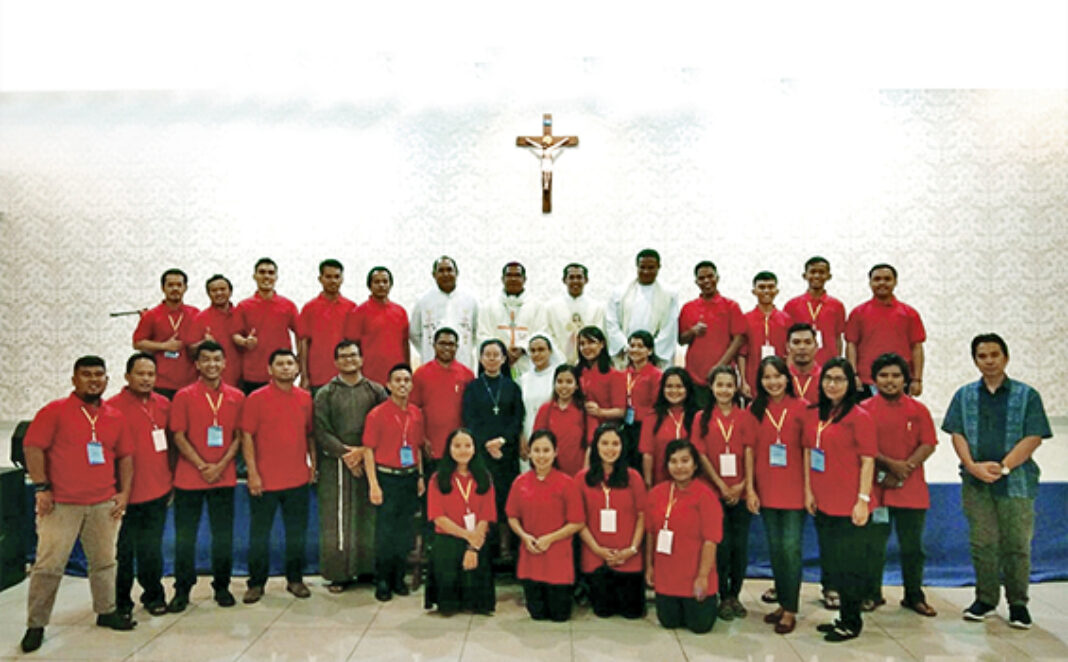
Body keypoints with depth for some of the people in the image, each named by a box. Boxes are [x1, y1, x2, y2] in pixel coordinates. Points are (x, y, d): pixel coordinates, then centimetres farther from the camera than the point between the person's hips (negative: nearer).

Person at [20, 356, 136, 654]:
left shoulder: (115, 417, 10)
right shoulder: (55, 411, -3)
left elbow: (125, 455, 14)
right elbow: (32, 447, -8)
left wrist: (125, 491, 7)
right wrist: (41, 488, -12)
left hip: (104, 504, 4)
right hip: (60, 504, -4)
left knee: (104, 561, 11)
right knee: (49, 565, -1)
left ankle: (106, 611, 26)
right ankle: (35, 625, 12)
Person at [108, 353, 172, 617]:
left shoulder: (163, 404, 7)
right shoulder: (113, 407, -9)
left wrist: (171, 481, 16)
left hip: (158, 492, 4)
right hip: (128, 494, -4)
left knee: (152, 550, 14)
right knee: (125, 551, 8)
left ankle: (153, 595, 29)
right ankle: (121, 602, 24)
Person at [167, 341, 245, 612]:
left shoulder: (236, 397, 4)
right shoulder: (184, 396, -1)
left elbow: (239, 436, 5)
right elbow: (179, 437, -3)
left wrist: (220, 466, -8)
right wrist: (202, 466, -11)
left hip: (224, 478, 1)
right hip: (189, 477, -1)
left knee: (223, 536, 7)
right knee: (184, 537, 5)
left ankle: (222, 587, 21)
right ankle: (182, 590, 18)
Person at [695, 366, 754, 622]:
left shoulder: (745, 417, 5)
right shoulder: (702, 418, 3)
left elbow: (750, 454, -1)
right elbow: (701, 455, -2)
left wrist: (742, 485, -12)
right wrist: (721, 485, -9)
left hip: (741, 493, 1)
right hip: (714, 491, -1)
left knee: (740, 546, 5)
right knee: (721, 545, 0)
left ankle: (735, 595, 21)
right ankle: (723, 597, 14)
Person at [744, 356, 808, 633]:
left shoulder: (800, 408, -3)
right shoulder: (754, 409, 3)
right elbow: (750, 450, 2)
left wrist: (809, 488, -6)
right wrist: (750, 489, -2)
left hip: (794, 489, -3)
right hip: (766, 490, 3)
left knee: (791, 547, -1)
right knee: (775, 547, 13)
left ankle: (790, 610, 8)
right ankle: (782, 601, 25)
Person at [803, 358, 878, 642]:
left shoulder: (859, 417, -11)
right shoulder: (815, 416, 8)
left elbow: (868, 461, -13)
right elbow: (808, 454, 14)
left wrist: (863, 500, -16)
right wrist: (808, 491, 10)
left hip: (850, 505, -7)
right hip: (824, 503, 7)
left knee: (850, 564, 4)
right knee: (832, 561, 16)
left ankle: (851, 622, 19)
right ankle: (844, 616, 32)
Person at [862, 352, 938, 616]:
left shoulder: (918, 410, 6)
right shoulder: (865, 409, 1)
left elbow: (928, 445, 0)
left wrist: (904, 470, -11)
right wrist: (890, 464, -15)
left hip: (911, 490, 1)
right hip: (875, 488, -1)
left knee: (912, 546, 10)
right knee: (875, 545, 6)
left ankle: (914, 596, 23)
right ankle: (872, 594, 19)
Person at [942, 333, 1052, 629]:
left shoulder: (1027, 396, 3)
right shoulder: (965, 395, 10)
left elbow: (1033, 438, -5)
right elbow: (957, 434, 3)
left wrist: (1003, 467, -15)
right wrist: (972, 466, -13)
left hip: (1016, 482, -2)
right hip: (975, 483, 2)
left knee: (1017, 544, 2)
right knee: (982, 543, 6)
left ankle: (1018, 603, 17)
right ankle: (985, 599, 19)